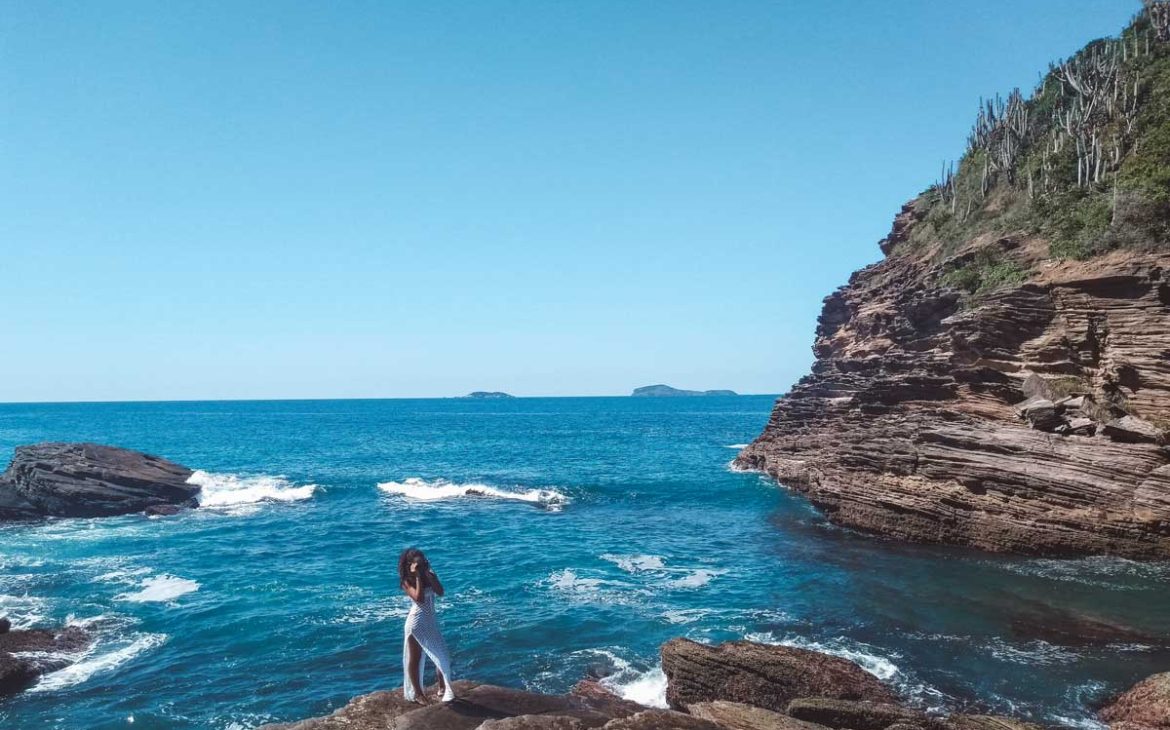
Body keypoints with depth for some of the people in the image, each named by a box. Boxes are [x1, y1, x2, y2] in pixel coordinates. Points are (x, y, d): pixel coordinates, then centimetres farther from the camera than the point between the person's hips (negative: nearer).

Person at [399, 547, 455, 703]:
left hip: (431, 621, 6)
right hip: (416, 623, -6)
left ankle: (443, 688, 24)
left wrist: (428, 575, -16)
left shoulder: (430, 575, 3)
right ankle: (417, 694, 16)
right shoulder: (407, 581, -13)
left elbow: (440, 592, -10)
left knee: (442, 655, 9)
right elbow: (419, 598, -26)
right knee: (415, 659, 5)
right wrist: (418, 576, -26)